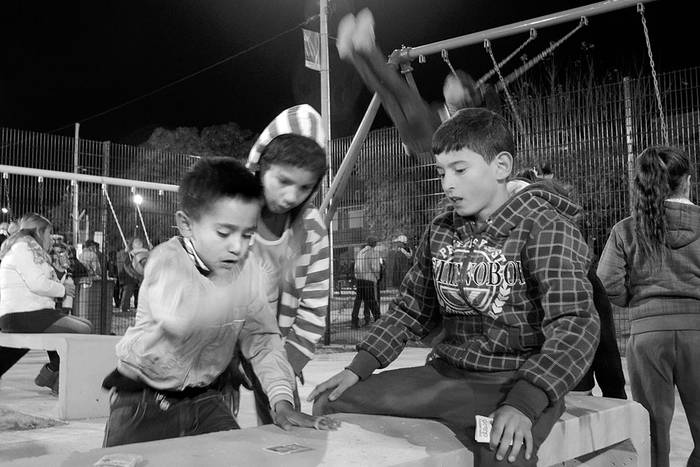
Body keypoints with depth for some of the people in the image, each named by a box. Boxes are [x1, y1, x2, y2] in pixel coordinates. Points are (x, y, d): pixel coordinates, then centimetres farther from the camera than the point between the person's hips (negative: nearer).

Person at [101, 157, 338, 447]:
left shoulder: (247, 267, -5)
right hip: (143, 402, -4)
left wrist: (282, 403, -14)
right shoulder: (167, 260, -22)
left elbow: (262, 338, -4)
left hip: (203, 399, 4)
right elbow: (180, 317, -45)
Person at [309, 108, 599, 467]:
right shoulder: (439, 232, 8)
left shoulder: (546, 228, -11)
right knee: (331, 403, -1)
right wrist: (359, 368, 2)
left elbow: (576, 325, -20)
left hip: (516, 380, -5)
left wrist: (524, 403, -33)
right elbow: (410, 310, 16)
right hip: (446, 371, 6)